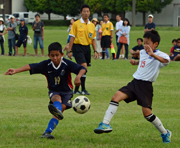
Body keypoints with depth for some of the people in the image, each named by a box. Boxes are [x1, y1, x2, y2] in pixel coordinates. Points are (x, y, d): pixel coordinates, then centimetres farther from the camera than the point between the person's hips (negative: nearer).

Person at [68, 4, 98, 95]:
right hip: (78, 47, -5)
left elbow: (93, 39, 15)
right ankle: (83, 89, -14)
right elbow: (72, 37, -4)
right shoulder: (76, 24, -4)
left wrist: (95, 51, 8)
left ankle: (76, 89, 18)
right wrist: (69, 51, -6)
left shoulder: (92, 25, 9)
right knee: (84, 66, -19)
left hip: (87, 47, 5)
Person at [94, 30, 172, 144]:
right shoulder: (143, 52, 14)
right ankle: (106, 124, -14)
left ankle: (165, 133, 13)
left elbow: (166, 60, -36)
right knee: (116, 97, -12)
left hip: (146, 86, -7)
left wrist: (152, 55, -48)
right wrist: (136, 62, 18)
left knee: (147, 113, -9)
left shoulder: (158, 55, -11)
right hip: (135, 83, 7)